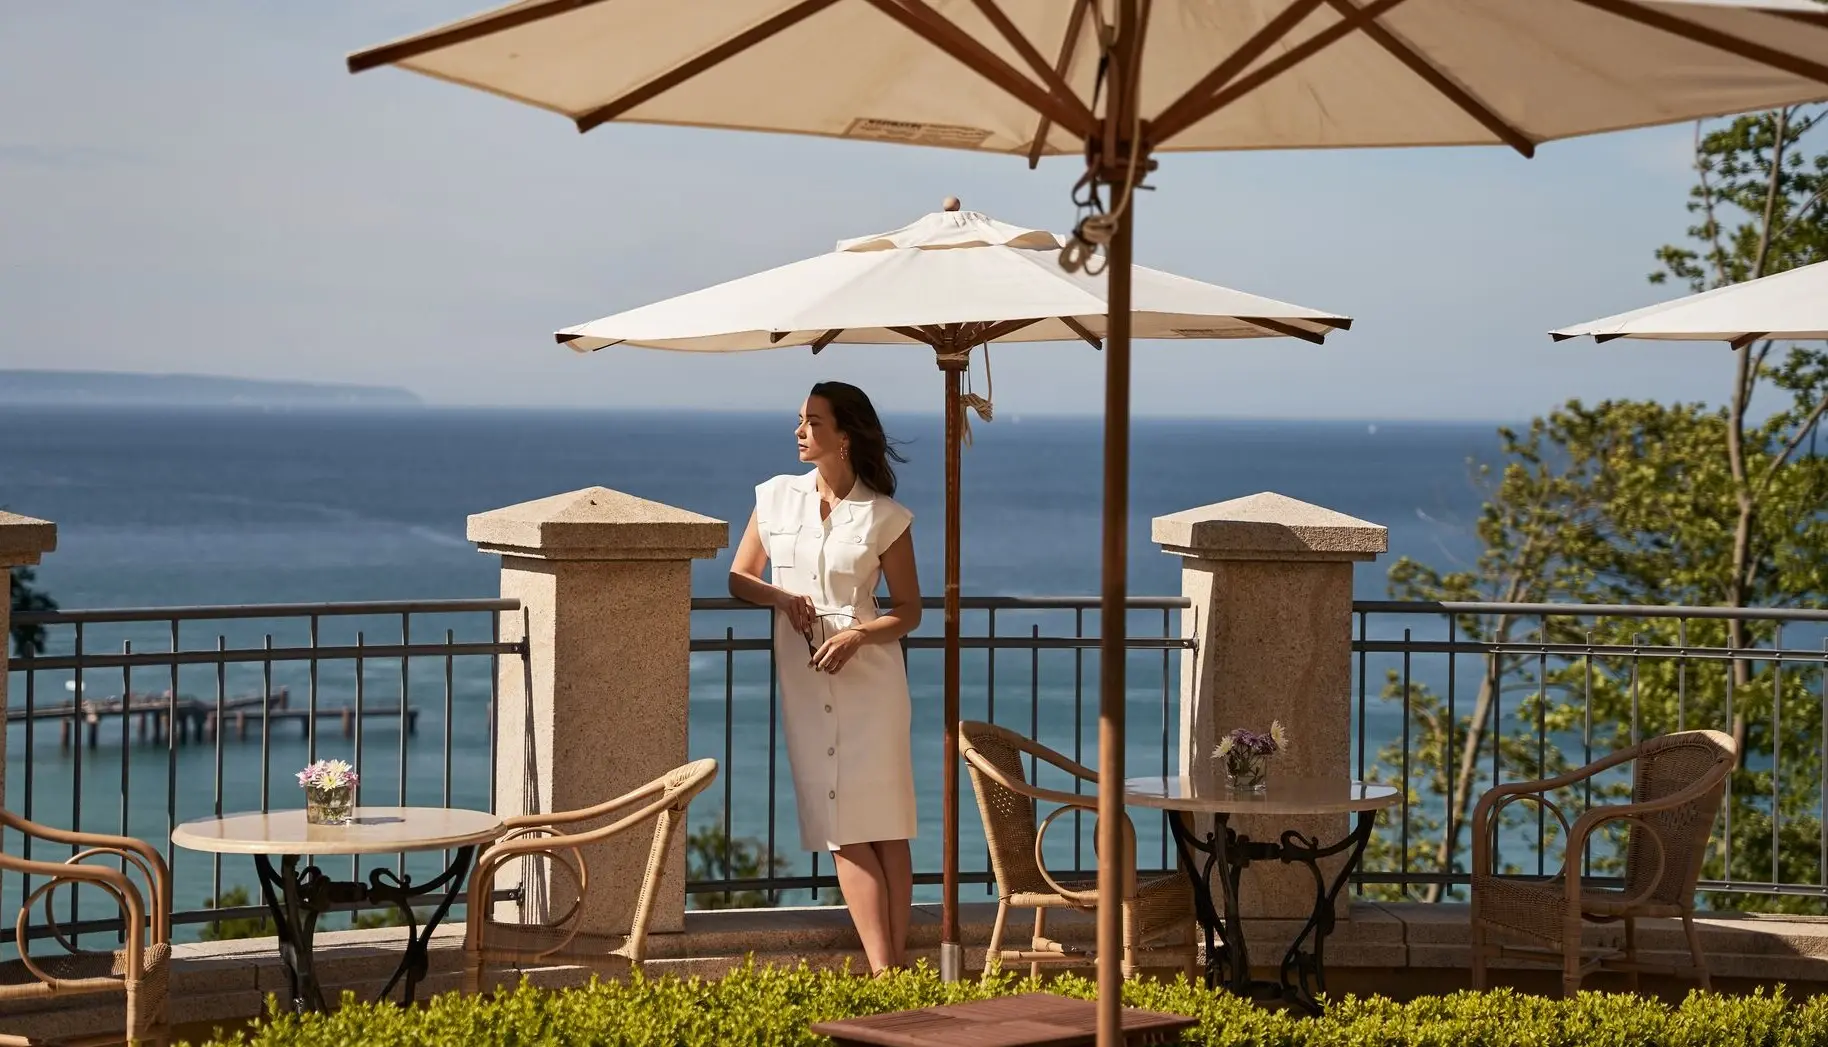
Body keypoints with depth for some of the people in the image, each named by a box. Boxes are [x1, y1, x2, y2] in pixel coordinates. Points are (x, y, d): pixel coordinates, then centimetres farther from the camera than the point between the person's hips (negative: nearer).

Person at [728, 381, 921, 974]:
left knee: (884, 824, -5)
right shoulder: (776, 499, 7)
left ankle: (898, 964, -2)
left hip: (868, 675, -2)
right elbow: (738, 579, 14)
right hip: (802, 678, 3)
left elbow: (909, 611, 4)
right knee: (843, 828, -1)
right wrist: (781, 597, -6)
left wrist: (858, 634, -14)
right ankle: (882, 971, -2)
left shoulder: (884, 517, -1)